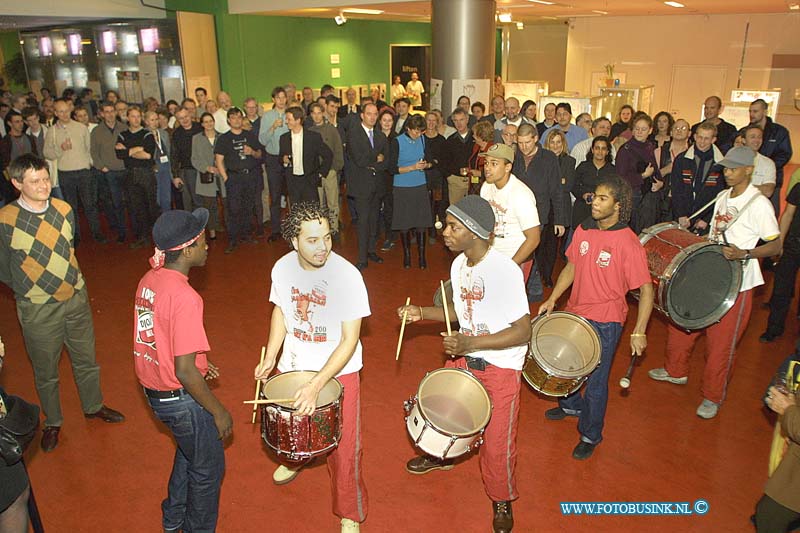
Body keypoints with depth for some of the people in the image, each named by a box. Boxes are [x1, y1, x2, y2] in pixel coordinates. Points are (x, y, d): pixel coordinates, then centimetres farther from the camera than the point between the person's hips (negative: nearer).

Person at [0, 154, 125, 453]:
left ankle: (93, 406, 42)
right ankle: (52, 422, 37)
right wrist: (30, 290, 2)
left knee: (86, 359, 19)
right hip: (38, 310, -3)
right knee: (45, 371, 14)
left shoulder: (64, 210, -6)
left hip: (76, 297, 4)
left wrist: (70, 281, 12)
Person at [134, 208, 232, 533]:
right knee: (208, 468, 16)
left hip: (154, 391, 9)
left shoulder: (148, 280, -2)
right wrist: (219, 412, -16)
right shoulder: (185, 298, -30)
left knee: (188, 450, 32)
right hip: (180, 399, -9)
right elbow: (184, 373, -28)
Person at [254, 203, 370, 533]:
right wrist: (270, 357, 0)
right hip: (293, 366, 5)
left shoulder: (347, 276, -26)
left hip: (338, 372, -4)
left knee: (343, 448, 2)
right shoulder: (283, 268, -10)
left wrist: (316, 385, -31)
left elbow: (350, 340, -24)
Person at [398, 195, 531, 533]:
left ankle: (502, 501, 32)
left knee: (496, 442, 4)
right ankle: (441, 455, 55)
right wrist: (422, 313, -2)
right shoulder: (459, 264, -2)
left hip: (500, 367, -7)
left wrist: (470, 343, -32)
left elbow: (523, 331, -26)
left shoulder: (505, 271, -28)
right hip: (463, 357, 7)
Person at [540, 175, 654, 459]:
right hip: (574, 312, 6)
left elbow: (646, 290, -17)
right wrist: (552, 299, 3)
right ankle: (572, 405, 53)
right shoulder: (584, 230, -3)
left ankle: (590, 435, 29)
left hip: (605, 322, -6)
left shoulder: (628, 244, -21)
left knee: (595, 380, 6)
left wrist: (639, 332, -20)